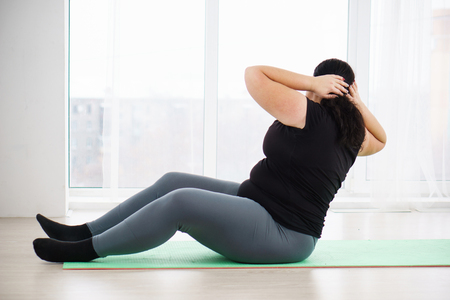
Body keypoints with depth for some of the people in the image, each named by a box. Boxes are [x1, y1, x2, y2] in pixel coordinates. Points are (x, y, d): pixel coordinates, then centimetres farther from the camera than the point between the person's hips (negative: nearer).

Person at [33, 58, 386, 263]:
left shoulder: (307, 113, -15)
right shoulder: (352, 134, 8)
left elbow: (254, 73, -10)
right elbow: (380, 141, 31)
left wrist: (312, 83, -9)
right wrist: (356, 100, 17)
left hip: (279, 237, -9)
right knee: (173, 182, 5)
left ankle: (89, 249, -12)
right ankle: (84, 232, 7)